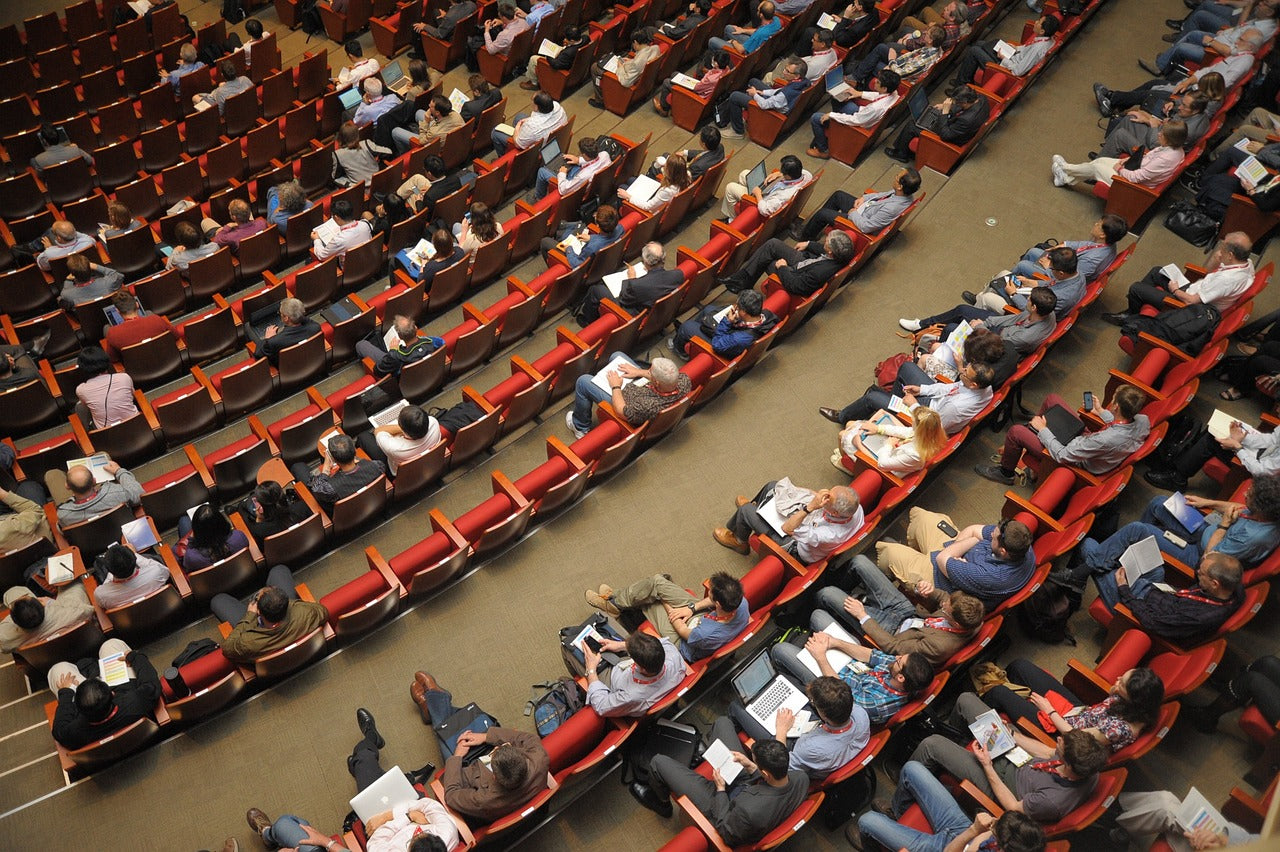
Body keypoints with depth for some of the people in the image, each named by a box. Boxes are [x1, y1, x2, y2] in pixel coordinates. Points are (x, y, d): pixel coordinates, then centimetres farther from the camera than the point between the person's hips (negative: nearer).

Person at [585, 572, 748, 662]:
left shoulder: (707, 635, -44)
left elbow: (682, 631, -21)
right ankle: (617, 598, 26)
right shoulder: (741, 601, -30)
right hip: (703, 614, 6)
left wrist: (666, 605, -6)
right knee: (657, 581, -2)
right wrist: (692, 607, -14)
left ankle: (615, 603, 32)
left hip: (684, 642, -6)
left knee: (647, 602, -1)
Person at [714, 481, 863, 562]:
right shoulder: (856, 508, -27)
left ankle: (739, 541, 35)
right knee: (773, 485, 14)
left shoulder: (831, 534, -47)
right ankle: (756, 505, 50)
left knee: (745, 510, -1)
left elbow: (787, 528, -37)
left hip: (794, 546, -7)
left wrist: (810, 507, -47)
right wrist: (817, 495, -20)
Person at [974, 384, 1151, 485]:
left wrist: (1043, 430, -18)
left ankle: (1005, 473, 26)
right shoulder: (1143, 420, -22)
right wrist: (1102, 413, 7)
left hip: (1077, 462, -8)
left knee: (1016, 432, -4)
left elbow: (1062, 456, -30)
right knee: (1052, 398, 11)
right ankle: (1035, 432, 41)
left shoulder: (1105, 440, -43)